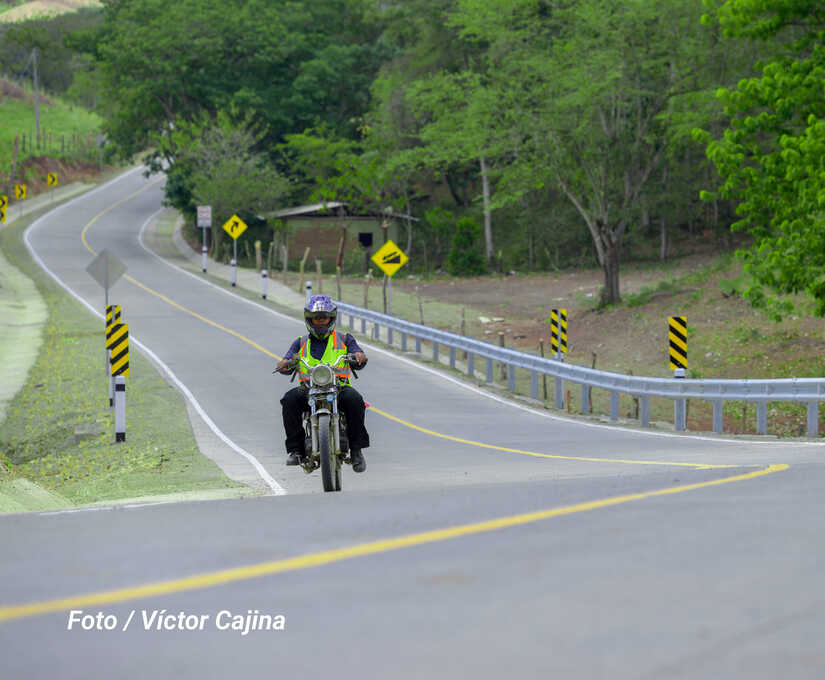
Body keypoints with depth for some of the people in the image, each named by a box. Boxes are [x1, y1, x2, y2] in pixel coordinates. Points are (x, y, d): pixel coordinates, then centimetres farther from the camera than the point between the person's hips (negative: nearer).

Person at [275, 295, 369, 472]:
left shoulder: (344, 340, 19)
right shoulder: (301, 343, 23)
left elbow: (358, 362, 3)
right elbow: (288, 364, 8)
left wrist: (359, 356, -22)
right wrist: (285, 364, -18)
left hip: (339, 386, -1)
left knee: (354, 399, -34)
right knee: (290, 399, -30)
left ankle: (356, 449, -22)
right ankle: (295, 448, -26)